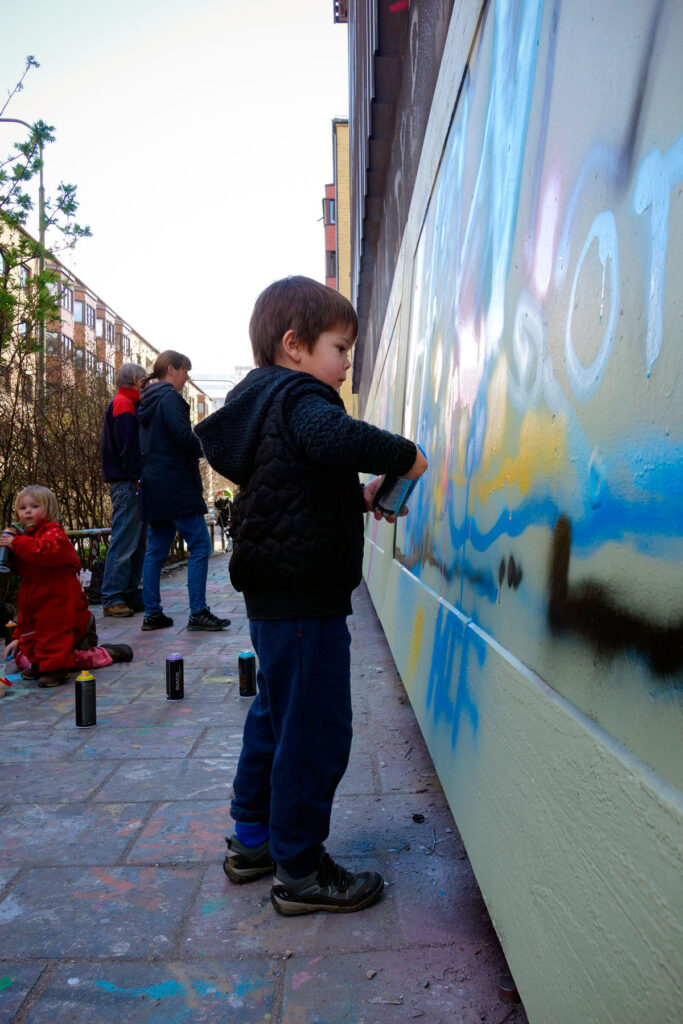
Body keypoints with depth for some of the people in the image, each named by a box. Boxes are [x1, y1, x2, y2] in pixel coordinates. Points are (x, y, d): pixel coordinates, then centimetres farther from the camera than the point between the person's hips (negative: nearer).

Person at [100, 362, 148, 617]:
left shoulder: (127, 403, 23)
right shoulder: (123, 403, -8)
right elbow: (128, 446, -18)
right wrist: (136, 477, -20)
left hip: (131, 484, 10)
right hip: (127, 483, -10)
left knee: (137, 542, 12)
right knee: (123, 543, -9)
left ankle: (131, 595, 18)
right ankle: (112, 599, -4)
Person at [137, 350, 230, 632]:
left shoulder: (148, 400, 19)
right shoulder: (169, 397, -9)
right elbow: (183, 436, -20)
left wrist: (200, 448, 16)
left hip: (154, 486, 10)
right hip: (176, 485, -10)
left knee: (156, 549, 10)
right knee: (200, 545, -6)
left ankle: (152, 614, 14)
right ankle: (198, 613, -7)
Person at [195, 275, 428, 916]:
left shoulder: (266, 404, 17)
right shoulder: (301, 397, -13)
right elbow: (338, 439, -37)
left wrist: (360, 497, 14)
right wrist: (405, 456, -21)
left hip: (273, 596, 11)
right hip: (304, 597, -11)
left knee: (276, 716, 21)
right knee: (315, 731, 1)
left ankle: (252, 841, 36)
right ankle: (300, 873, 16)